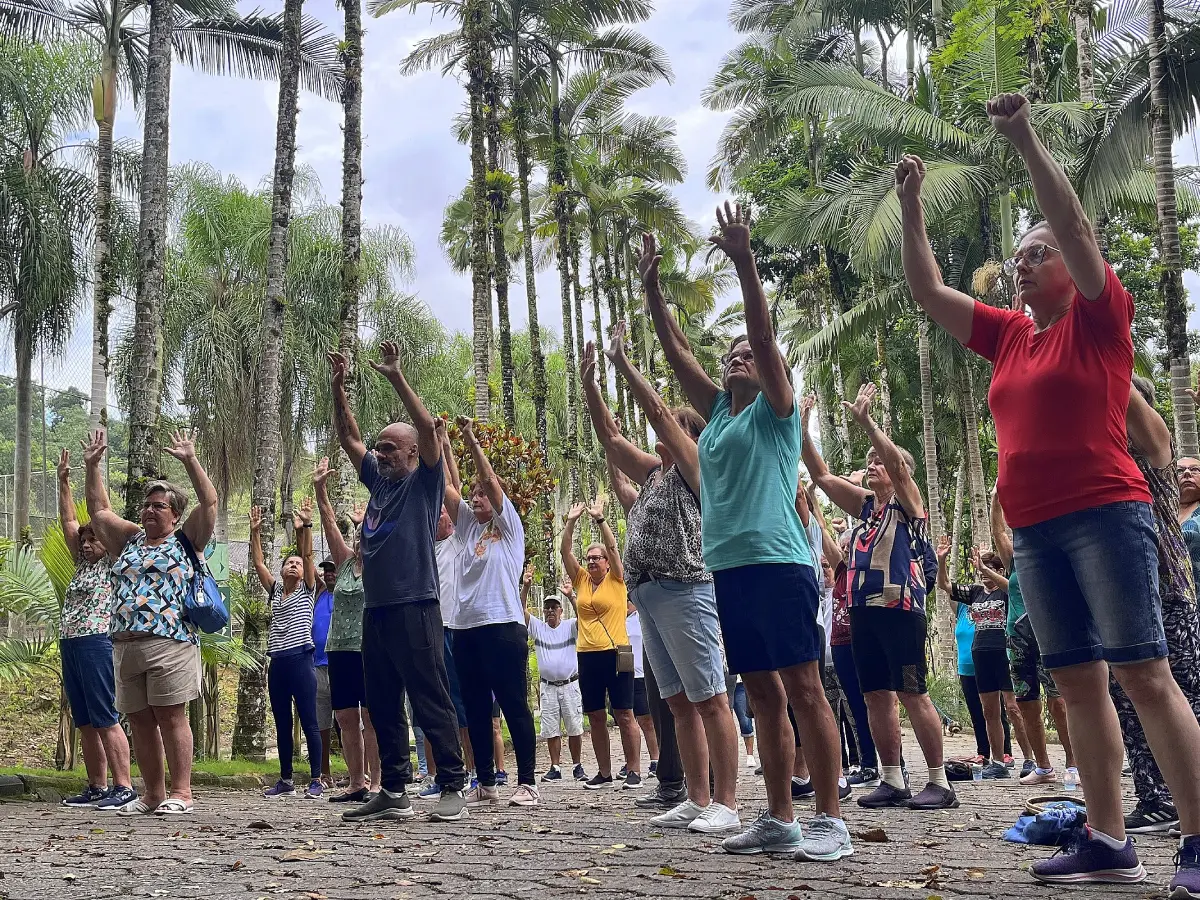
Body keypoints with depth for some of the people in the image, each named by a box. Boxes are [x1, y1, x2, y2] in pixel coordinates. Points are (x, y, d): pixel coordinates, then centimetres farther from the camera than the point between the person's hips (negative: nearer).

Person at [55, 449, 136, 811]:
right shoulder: (83, 565, 21)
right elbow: (69, 521, 24)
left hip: (97, 643, -8)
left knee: (104, 719, -11)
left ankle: (124, 787, -11)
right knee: (84, 722, 8)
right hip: (70, 644, 8)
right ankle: (96, 787, 11)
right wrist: (63, 481, 23)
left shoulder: (113, 562, 0)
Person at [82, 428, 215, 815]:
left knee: (170, 716, -7)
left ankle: (181, 792, -2)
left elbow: (210, 501, -4)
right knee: (140, 721, 7)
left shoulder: (186, 539, 6)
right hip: (125, 645, 6)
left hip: (170, 642, -6)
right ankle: (153, 794, 15)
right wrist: (92, 466, 20)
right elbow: (98, 510, 26)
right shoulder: (129, 539, 21)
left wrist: (190, 460, -7)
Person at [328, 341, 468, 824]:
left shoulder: (425, 481, 0)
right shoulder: (379, 480, 17)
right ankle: (393, 791, 15)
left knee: (431, 702, -6)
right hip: (375, 609, 8)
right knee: (383, 707, 9)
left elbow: (427, 427, -13)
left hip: (414, 607, -8)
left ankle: (453, 788, -1)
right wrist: (339, 388, 11)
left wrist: (396, 377, -14)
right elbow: (348, 438, 21)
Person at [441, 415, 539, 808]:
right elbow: (445, 485, 12)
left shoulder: (509, 526, 4)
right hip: (465, 628, 6)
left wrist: (471, 439, -10)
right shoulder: (468, 525, 18)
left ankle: (526, 782, -1)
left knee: (514, 706, -4)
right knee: (476, 710, 7)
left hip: (503, 625, -6)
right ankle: (485, 784, 13)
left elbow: (490, 479, -7)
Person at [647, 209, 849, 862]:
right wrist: (651, 288, 16)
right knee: (763, 695, 9)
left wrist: (744, 262, -12)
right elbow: (676, 351, 19)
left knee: (804, 691, -6)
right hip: (726, 569, 7)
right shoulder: (717, 413, 19)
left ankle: (830, 820, -3)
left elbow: (764, 334, -8)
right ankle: (779, 820, 15)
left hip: (778, 564, -7)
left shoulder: (775, 410, 3)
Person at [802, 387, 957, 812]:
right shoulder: (865, 503, 19)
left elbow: (896, 462, -16)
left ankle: (940, 783, -3)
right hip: (862, 609, 7)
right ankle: (892, 782, 12)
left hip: (900, 607, -7)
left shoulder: (908, 501, 2)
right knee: (876, 696, 6)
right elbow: (821, 476, 14)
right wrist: (801, 431, 5)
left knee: (912, 694, -8)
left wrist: (865, 420, -23)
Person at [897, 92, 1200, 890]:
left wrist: (1027, 142, -15)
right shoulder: (1009, 334, 16)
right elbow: (928, 291, 18)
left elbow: (1075, 227, -13)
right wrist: (911, 205, 13)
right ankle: (1109, 842, 10)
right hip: (1034, 528, 7)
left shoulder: (1100, 318, 1)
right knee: (1078, 680, 6)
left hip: (1105, 513, -7)